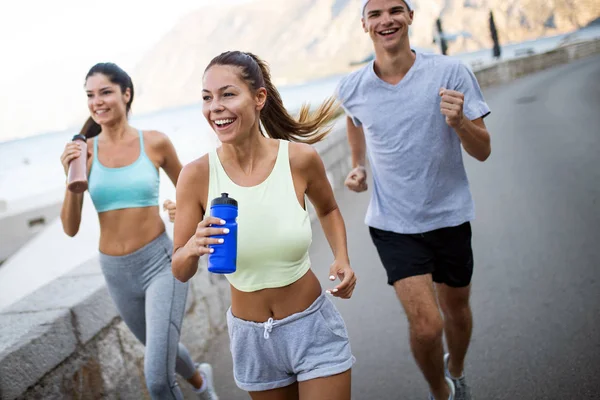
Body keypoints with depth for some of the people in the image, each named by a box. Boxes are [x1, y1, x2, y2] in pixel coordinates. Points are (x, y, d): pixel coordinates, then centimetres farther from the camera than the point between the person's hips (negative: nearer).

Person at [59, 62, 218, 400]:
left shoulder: (155, 143, -8)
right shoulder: (83, 151, -4)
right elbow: (71, 229, -5)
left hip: (160, 262, -3)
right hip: (116, 271, 4)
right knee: (160, 347, 28)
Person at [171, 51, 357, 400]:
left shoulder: (300, 158, -14)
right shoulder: (197, 175, -15)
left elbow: (328, 210, 8)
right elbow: (180, 272, -7)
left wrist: (342, 260, -8)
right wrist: (192, 248, -29)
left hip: (314, 328, -1)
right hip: (250, 336, 1)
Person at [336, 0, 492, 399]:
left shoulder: (451, 72, -13)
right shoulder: (352, 87, -7)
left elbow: (483, 151, -10)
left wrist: (459, 122, -29)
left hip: (449, 216, 1)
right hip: (393, 223, -1)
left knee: (456, 311, 18)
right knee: (426, 326, -12)